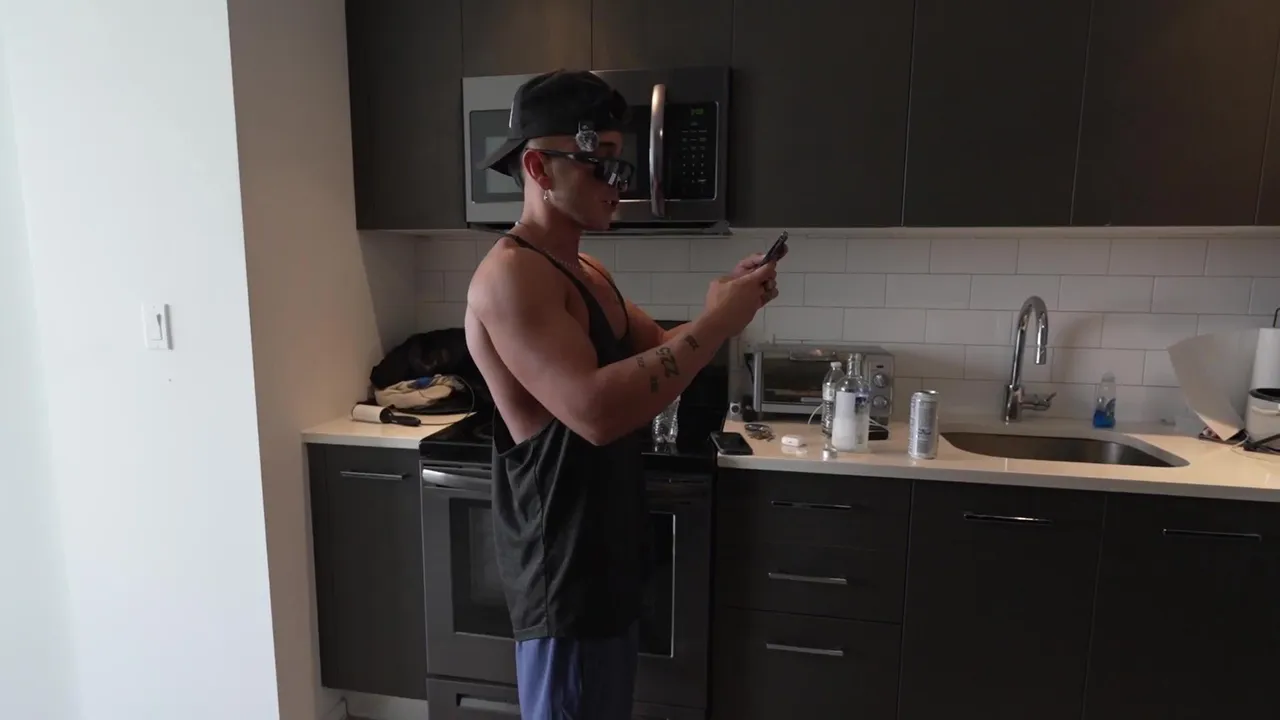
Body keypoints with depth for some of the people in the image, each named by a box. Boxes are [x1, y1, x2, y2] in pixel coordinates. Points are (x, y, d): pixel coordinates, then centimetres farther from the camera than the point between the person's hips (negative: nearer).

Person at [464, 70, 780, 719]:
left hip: (604, 554, 9)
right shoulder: (511, 275, -22)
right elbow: (596, 410, -34)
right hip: (563, 566, -9)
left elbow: (658, 353, 14)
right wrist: (717, 324, -26)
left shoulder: (587, 271, 10)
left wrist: (724, 307, -3)